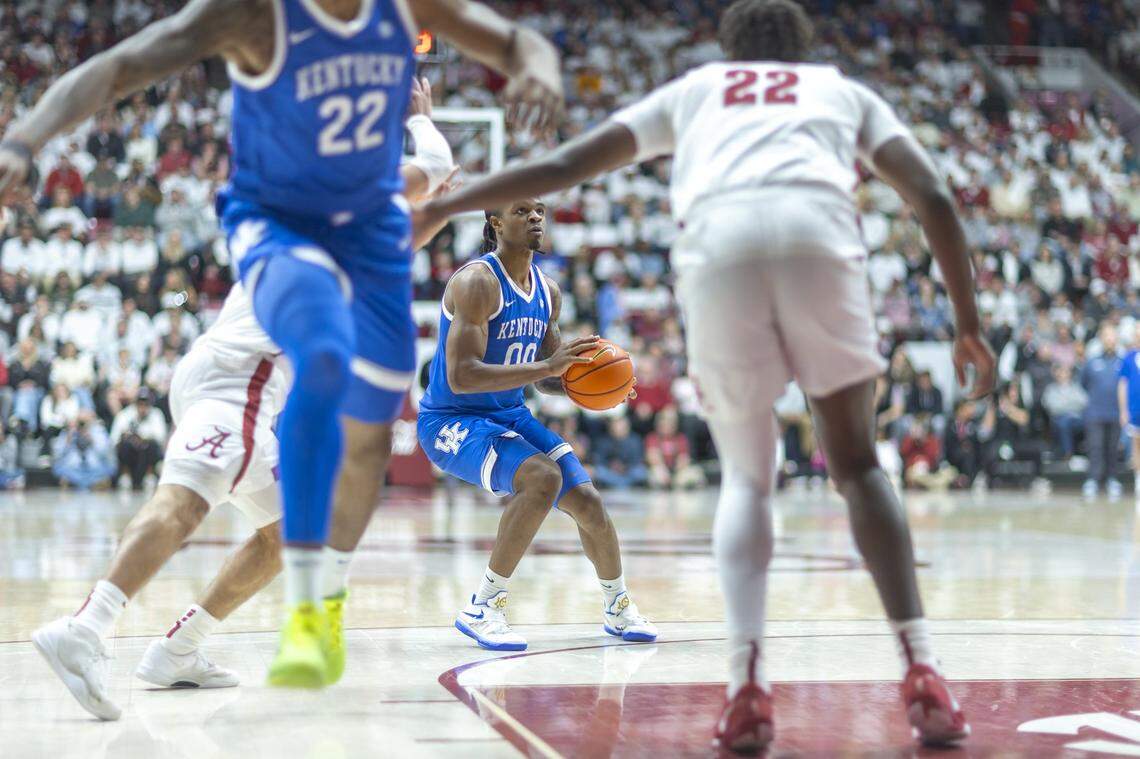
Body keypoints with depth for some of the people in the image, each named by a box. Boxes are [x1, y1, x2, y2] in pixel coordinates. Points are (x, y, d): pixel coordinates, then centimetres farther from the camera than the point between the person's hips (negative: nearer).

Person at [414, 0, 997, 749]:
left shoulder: (693, 88, 36)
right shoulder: (845, 89, 34)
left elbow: (561, 165, 35)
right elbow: (934, 197, 20)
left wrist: (443, 205, 45)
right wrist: (969, 322, 24)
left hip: (718, 241, 1)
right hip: (818, 230, 0)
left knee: (748, 476, 16)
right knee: (857, 464, 16)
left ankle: (747, 681, -5)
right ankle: (922, 672, 2)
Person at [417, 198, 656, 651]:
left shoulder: (548, 292, 5)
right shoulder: (476, 281, -20)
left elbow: (545, 379, 15)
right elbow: (461, 377, -30)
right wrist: (546, 366, -34)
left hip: (510, 417, 8)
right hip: (449, 421, -8)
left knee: (587, 500, 3)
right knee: (543, 477, -30)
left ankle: (618, 607, 30)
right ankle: (482, 608, -20)